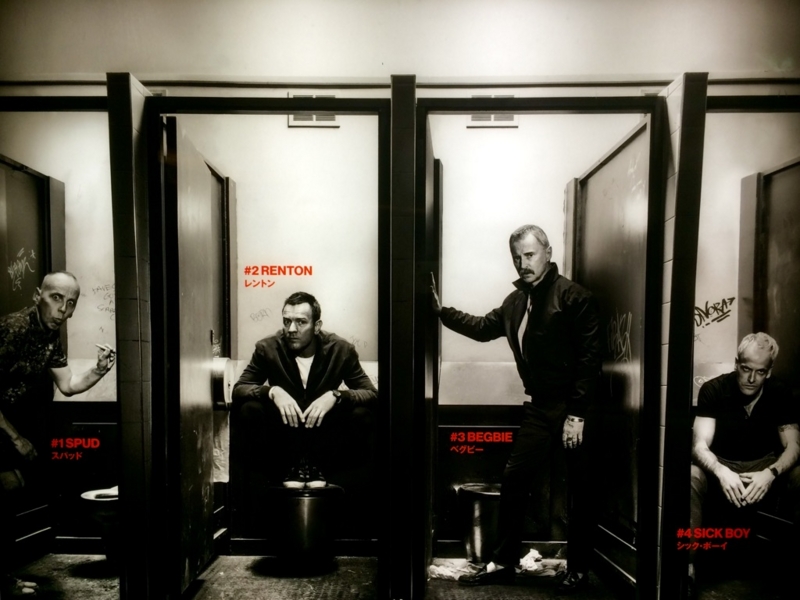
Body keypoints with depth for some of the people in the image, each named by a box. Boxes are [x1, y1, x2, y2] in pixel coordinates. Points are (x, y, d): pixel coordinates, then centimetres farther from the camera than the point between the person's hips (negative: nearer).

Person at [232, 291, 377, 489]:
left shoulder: (341, 350, -12)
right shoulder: (267, 348, -11)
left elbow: (372, 393, -13)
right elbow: (238, 389, -10)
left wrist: (335, 396, -33)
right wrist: (272, 391, -31)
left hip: (324, 433, 0)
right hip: (283, 434, 0)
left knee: (362, 414, -27)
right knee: (250, 408, -27)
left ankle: (315, 463, -7)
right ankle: (293, 464, -9)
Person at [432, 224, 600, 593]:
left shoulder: (574, 296, -13)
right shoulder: (517, 300, 8)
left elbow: (589, 357, -16)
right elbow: (484, 328, 20)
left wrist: (577, 413, -18)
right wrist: (442, 311, 11)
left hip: (572, 408, -6)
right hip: (539, 407, 7)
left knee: (577, 490, 8)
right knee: (513, 480, 8)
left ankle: (578, 571, 25)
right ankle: (503, 563, 22)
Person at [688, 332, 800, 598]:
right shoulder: (713, 390, -13)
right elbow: (700, 445, -18)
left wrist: (771, 473, -31)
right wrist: (721, 472, -40)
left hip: (764, 468, 3)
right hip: (722, 468, -2)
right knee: (690, 476, -35)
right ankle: (687, 568, -33)